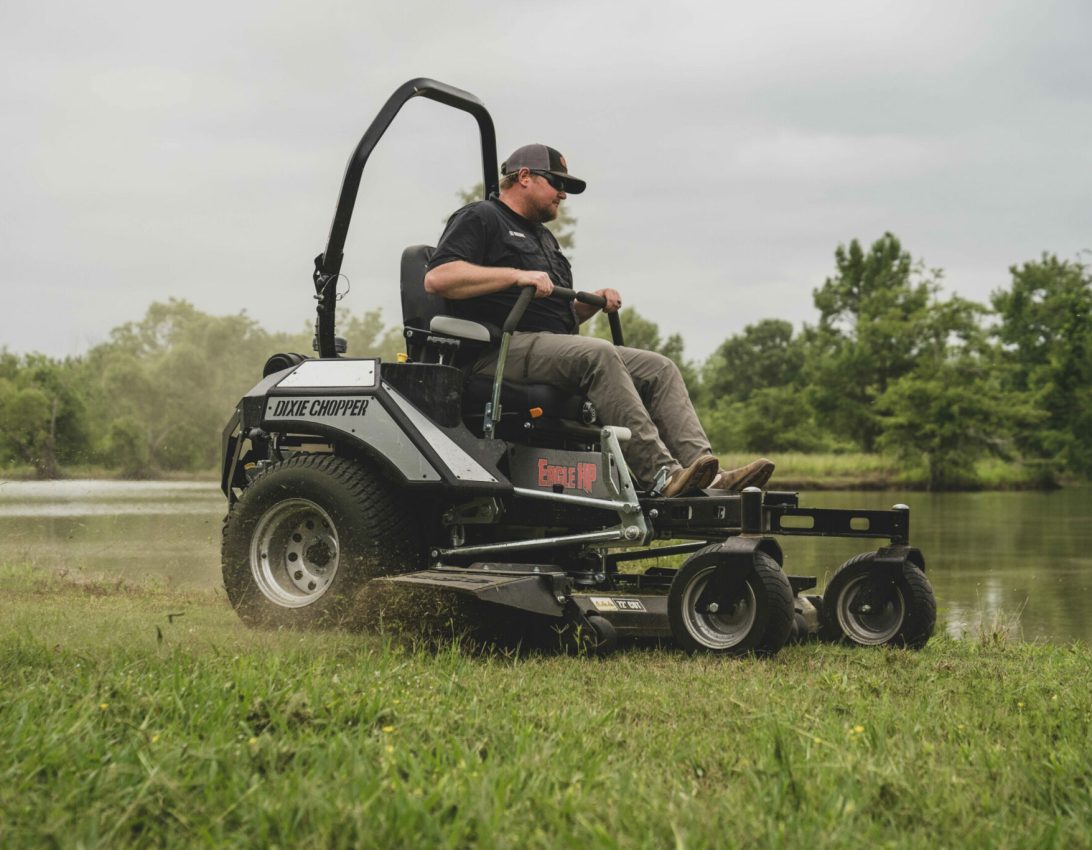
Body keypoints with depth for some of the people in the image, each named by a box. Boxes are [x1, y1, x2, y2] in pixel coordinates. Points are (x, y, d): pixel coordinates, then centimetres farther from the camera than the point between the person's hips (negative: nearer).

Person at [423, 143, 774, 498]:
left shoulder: (543, 238, 32)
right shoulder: (480, 218, 4)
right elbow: (437, 278, -15)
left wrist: (591, 304, 10)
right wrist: (516, 275, -20)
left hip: (555, 344, 9)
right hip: (505, 350, -9)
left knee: (659, 369, -6)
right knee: (598, 354, -34)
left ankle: (709, 479, -22)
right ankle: (662, 475, -40)